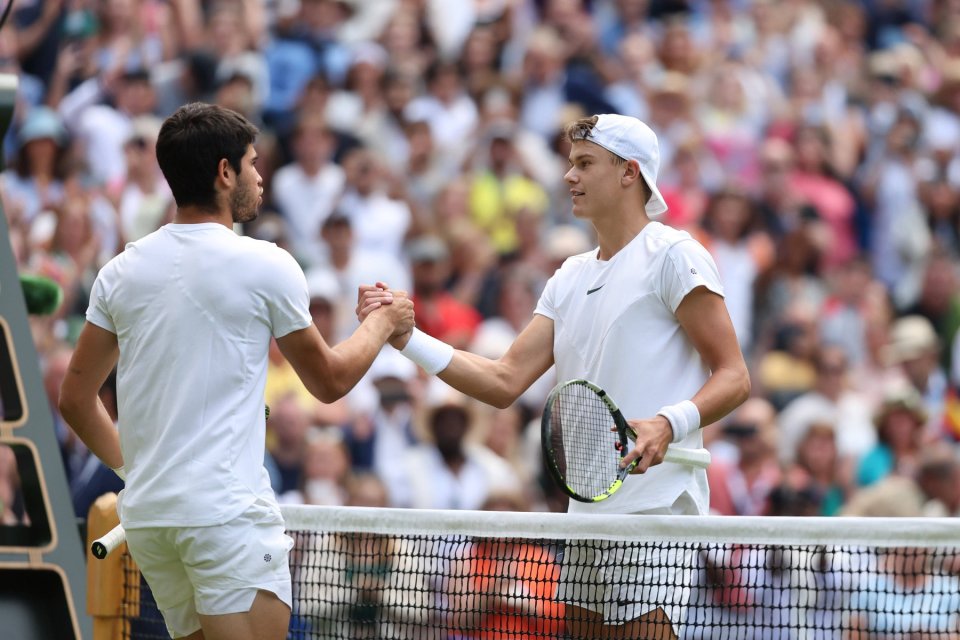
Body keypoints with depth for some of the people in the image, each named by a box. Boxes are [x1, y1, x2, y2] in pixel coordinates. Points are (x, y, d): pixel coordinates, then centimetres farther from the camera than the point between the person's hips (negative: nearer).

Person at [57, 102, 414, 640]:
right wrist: (381, 323, 24)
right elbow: (330, 381, 7)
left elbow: (76, 399, 13)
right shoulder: (264, 266, -6)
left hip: (145, 515, 7)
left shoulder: (122, 272, 9)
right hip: (228, 512, -7)